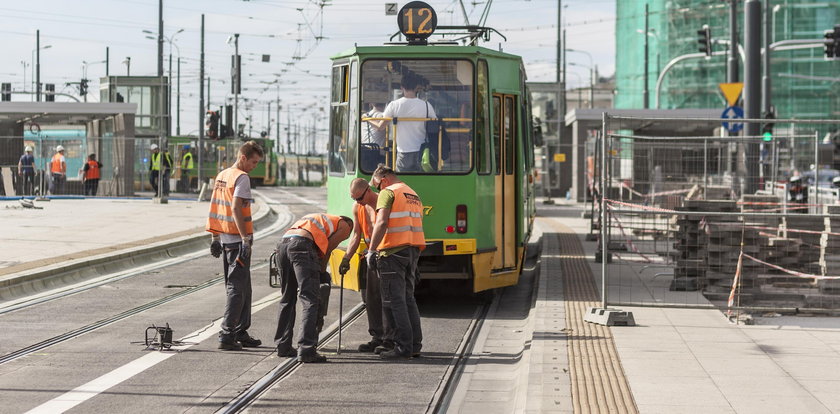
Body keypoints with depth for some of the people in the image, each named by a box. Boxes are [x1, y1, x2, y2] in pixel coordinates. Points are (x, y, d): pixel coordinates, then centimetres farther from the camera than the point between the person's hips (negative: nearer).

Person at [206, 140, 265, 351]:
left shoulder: (222, 176, 15)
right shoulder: (241, 177, -12)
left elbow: (214, 207, 18)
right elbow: (236, 208, -21)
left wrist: (215, 237, 21)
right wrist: (245, 238, -22)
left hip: (225, 238, 9)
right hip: (237, 239, -9)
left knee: (242, 288, 15)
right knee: (237, 288, -5)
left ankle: (241, 333, 18)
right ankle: (227, 335, -7)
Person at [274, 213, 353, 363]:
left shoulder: (319, 218, 39)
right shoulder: (344, 226, 20)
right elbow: (327, 249, 9)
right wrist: (322, 273, 20)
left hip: (282, 243, 7)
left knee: (287, 299, 18)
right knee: (310, 300, -6)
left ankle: (283, 346, 21)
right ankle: (306, 350, -14)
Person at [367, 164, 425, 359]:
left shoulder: (388, 193, -4)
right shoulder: (414, 196, 23)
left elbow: (382, 222, -18)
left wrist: (371, 250, -19)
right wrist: (413, 265, 26)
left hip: (393, 251, -8)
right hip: (413, 251, 8)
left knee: (394, 301, -5)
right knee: (408, 299, 14)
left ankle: (403, 346, -8)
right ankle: (415, 345, 14)